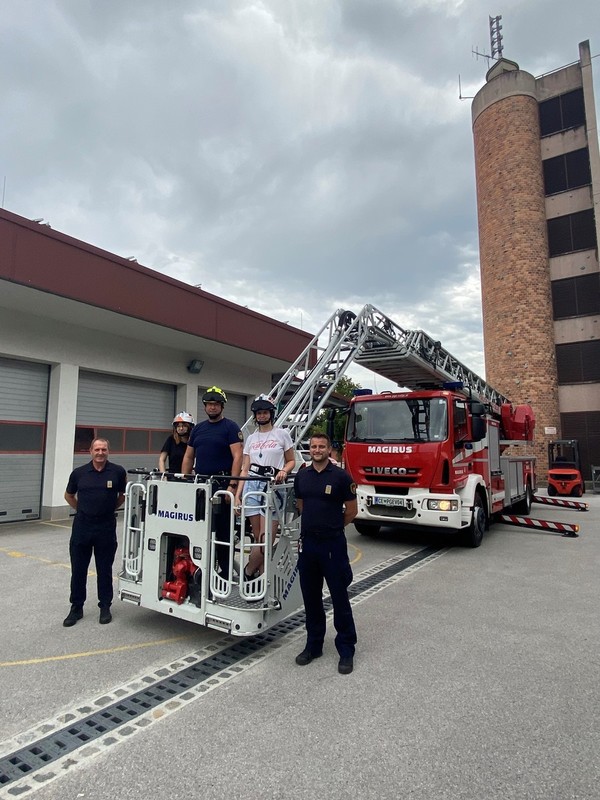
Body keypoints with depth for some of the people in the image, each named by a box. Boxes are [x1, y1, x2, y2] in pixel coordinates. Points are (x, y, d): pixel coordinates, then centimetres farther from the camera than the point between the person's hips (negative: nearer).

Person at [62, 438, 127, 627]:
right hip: (82, 526, 1)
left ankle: (105, 607, 23)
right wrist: (82, 510, 10)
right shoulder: (79, 473, -2)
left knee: (105, 570, 9)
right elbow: (69, 495, 15)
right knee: (78, 569, 9)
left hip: (106, 527, -1)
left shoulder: (118, 471, -6)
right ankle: (76, 607, 24)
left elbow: (124, 494, 10)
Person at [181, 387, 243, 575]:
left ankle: (225, 571, 10)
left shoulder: (230, 427, -3)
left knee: (222, 529, 0)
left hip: (222, 484, -6)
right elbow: (188, 457, 18)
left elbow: (237, 457, -11)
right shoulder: (198, 428, 16)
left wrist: (232, 485, -19)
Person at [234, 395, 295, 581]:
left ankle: (248, 573, 11)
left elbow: (291, 461, 10)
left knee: (266, 539, -9)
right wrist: (237, 495, 3)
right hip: (252, 486, 3)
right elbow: (245, 470, 11)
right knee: (258, 539, 4)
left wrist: (283, 471, -12)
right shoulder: (251, 438, 13)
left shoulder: (282, 434, 5)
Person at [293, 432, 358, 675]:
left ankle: (346, 650, 18)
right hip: (307, 543, 5)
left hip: (333, 544, -4)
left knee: (340, 598, 4)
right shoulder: (302, 476, 5)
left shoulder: (341, 476, -9)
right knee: (311, 597, 14)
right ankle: (313, 645, 29)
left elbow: (351, 511, -1)